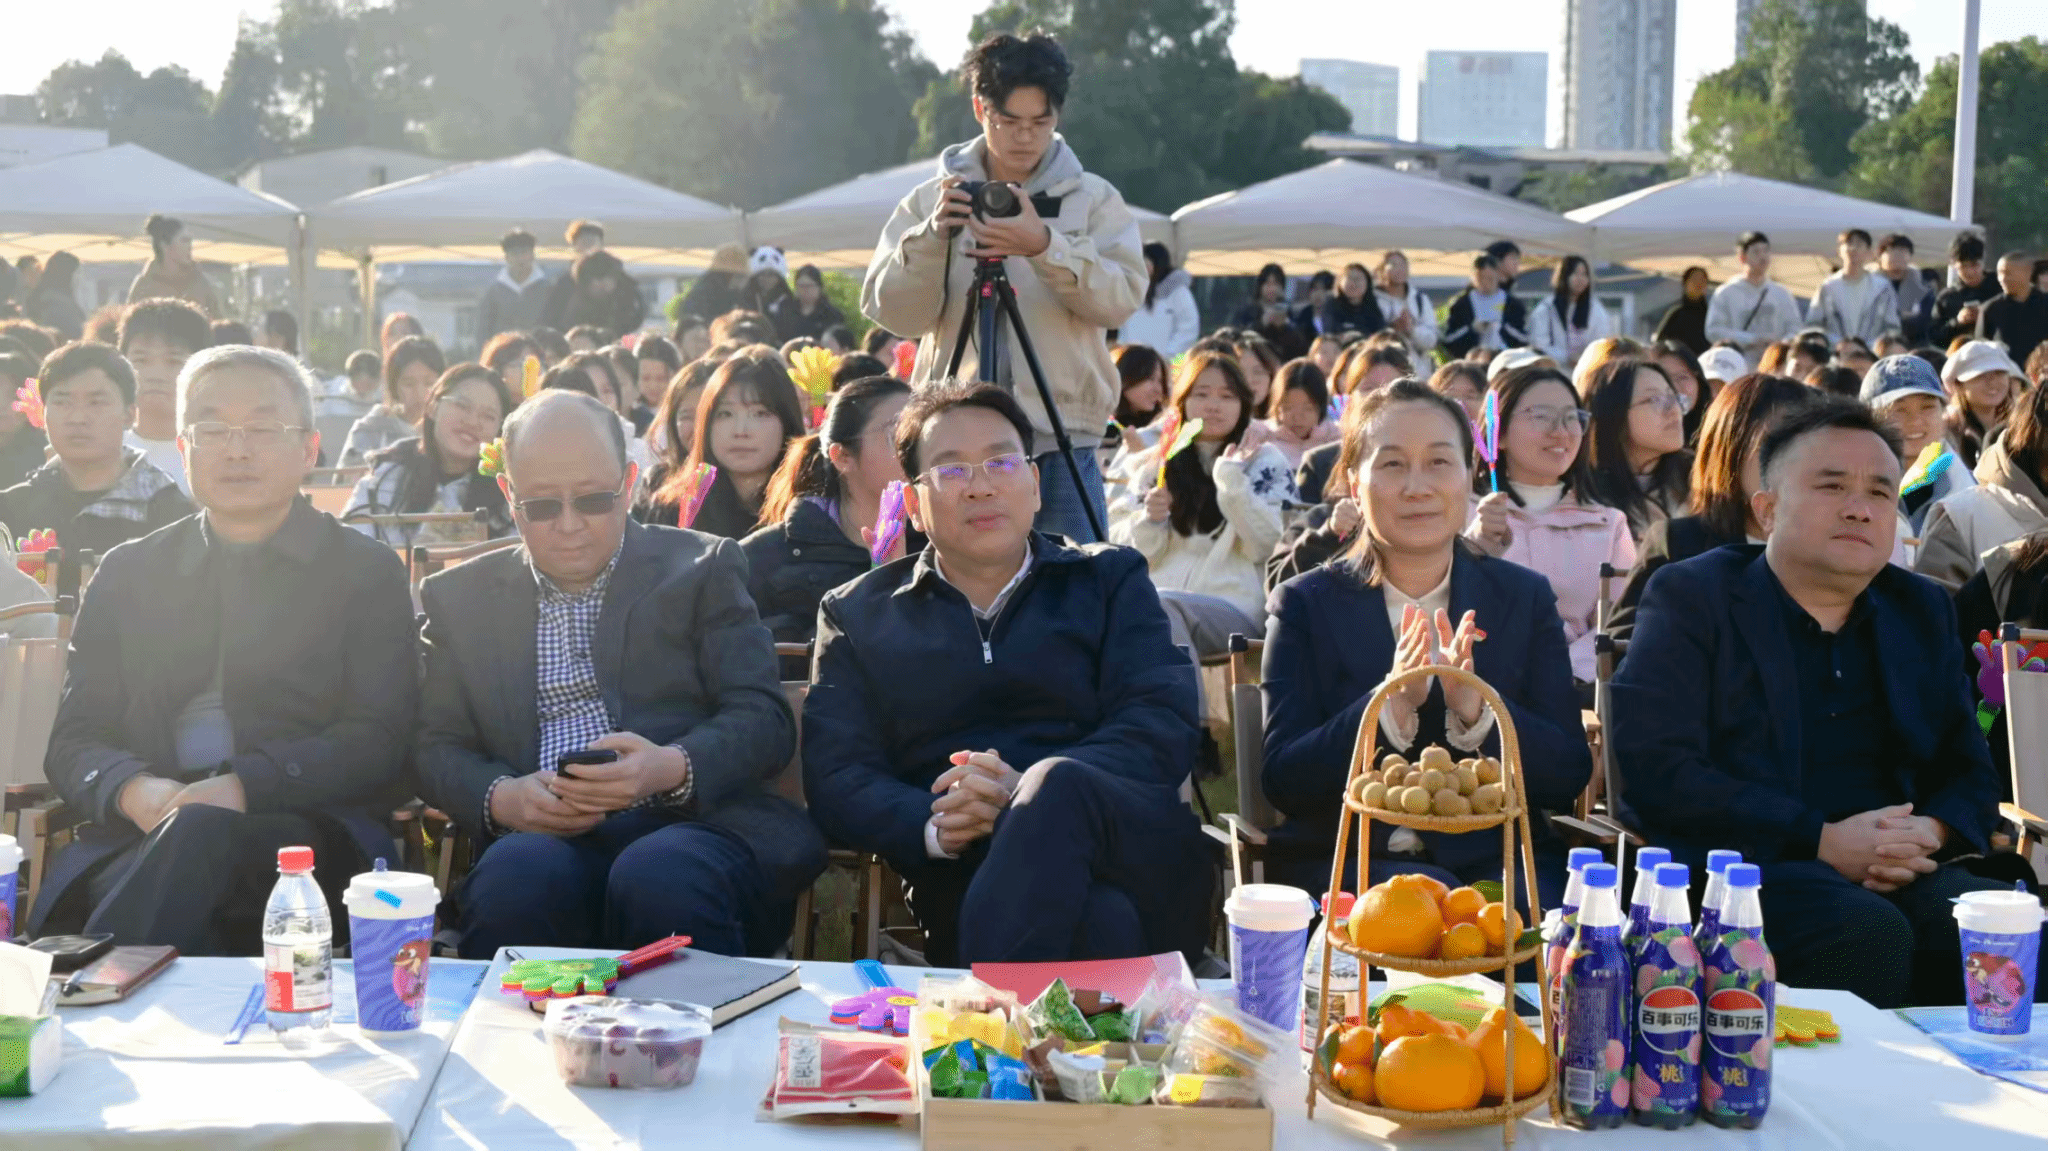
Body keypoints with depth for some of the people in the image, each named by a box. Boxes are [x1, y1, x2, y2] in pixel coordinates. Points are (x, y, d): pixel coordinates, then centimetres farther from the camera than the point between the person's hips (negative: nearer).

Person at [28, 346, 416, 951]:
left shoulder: (367, 571, 11)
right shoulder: (127, 574, 20)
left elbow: (378, 742, 0)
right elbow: (74, 741, 15)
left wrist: (245, 787, -17)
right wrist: (134, 791, -10)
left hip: (310, 827, -1)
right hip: (137, 834, 1)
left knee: (201, 836, -36)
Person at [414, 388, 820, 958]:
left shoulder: (701, 569, 12)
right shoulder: (461, 597, 18)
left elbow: (765, 719, 4)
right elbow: (436, 749, 14)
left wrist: (671, 769, -17)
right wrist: (500, 798, -9)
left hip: (691, 825, -1)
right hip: (540, 835, 1)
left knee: (661, 877, -36)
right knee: (517, 875, -35)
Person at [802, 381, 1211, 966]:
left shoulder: (1109, 580, 21)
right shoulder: (858, 615, 22)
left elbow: (1163, 725, 4)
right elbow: (834, 779, 9)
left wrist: (1030, 791, -15)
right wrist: (933, 827, -14)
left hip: (1134, 846, 3)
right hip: (970, 875, -2)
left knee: (1058, 785, -37)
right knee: (1101, 923, -40)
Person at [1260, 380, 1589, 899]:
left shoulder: (1525, 598, 8)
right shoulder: (1306, 605, 4)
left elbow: (1568, 779, 0)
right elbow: (1282, 783, -6)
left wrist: (1476, 710, -19)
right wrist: (1392, 708, -21)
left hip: (1497, 858, 2)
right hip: (1341, 858, -2)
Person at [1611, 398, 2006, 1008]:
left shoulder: (1923, 610, 21)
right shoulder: (1691, 597, 4)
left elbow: (1970, 773, 21)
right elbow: (1655, 767, -9)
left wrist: (1930, 834, -5)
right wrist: (1822, 841, -16)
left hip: (1896, 873, 5)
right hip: (1733, 864, -4)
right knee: (1869, 932, -35)